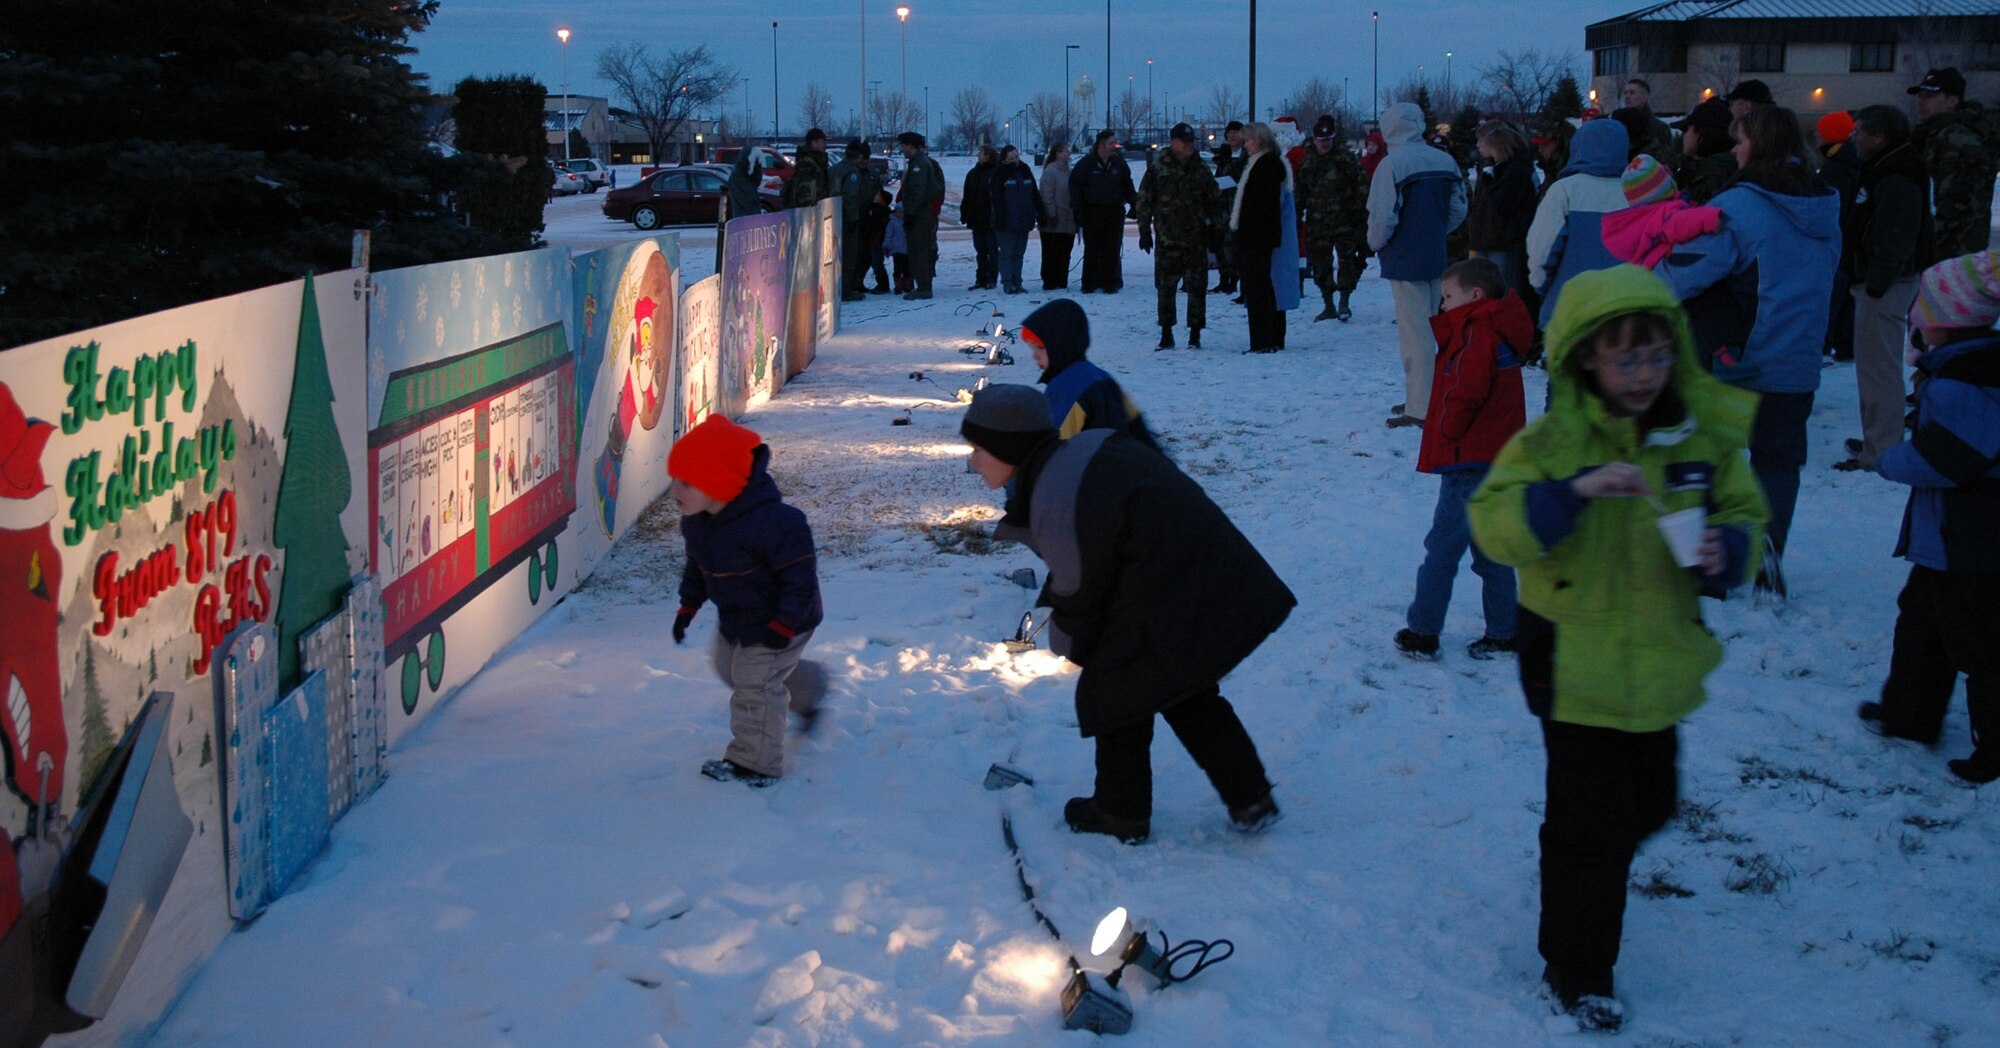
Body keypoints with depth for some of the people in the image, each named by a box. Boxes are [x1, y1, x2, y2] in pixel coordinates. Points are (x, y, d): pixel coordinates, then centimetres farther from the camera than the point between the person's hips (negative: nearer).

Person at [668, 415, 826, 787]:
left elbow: (799, 576, -29)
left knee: (754, 685, -5)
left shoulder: (770, 522, -36)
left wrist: (784, 625, -28)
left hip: (776, 623, -9)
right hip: (734, 619, 9)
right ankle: (809, 690, 46)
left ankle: (756, 763, 12)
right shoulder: (695, 521, -8)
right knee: (731, 669, 26)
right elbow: (697, 566, 11)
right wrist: (688, 605, 7)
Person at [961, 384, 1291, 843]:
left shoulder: (1056, 507, -24)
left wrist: (1070, 646, 9)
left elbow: (1080, 595, -12)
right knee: (1189, 696, 27)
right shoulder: (1089, 446, 5)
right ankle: (1251, 800, 31)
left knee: (1111, 693, 12)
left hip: (1167, 613, -9)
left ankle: (1122, 814, 28)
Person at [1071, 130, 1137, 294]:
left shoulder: (1118, 163, 7)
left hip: (1114, 212, 2)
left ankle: (1110, 283, 5)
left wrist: (1134, 203, 14)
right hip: (1092, 212, -2)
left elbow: (1127, 185, 18)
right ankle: (1089, 283, 7)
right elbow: (1075, 185, 1)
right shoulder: (1086, 164, -2)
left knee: (1112, 250, 1)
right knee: (1092, 249, 1)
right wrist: (1077, 208, -4)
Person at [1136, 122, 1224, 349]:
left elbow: (1215, 202, 12)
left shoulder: (1201, 169, 8)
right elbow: (1144, 201, 3)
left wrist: (1217, 229, 7)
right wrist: (1145, 230, -2)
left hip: (1196, 240, 1)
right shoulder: (1157, 168, 2)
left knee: (1197, 287, 1)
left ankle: (1195, 334, 9)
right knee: (1165, 287, 2)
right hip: (1166, 239, -1)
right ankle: (1166, 334, 12)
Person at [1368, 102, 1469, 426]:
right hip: (1435, 259, 7)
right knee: (1430, 328, 17)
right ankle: (1424, 397, 26)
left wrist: (1375, 244, -1)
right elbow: (1458, 209, 9)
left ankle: (1419, 408, -2)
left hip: (1403, 260, -7)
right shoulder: (1445, 162, 4)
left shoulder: (1392, 165, -16)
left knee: (1414, 331, -4)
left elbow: (1382, 217, -19)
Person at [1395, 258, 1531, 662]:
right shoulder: (1496, 332, 16)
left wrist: (1446, 430, -10)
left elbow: (1464, 393, -25)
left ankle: (1422, 632, 0)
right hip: (1497, 460, 10)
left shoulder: (1478, 335, -16)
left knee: (1443, 546, -4)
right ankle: (1503, 633, 20)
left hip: (1469, 462, -10)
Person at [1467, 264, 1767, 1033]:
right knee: (1590, 822, 1)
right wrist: (1574, 491, -37)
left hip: (1660, 664, 5)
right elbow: (1494, 523, -22)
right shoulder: (1554, 441, -14)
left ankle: (1586, 883, 52)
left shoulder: (1702, 438, -2)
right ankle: (1576, 974, 19)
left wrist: (1727, 550, -14)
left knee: (1649, 804, 22)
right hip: (1575, 666, -5)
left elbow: (1743, 515, 9)